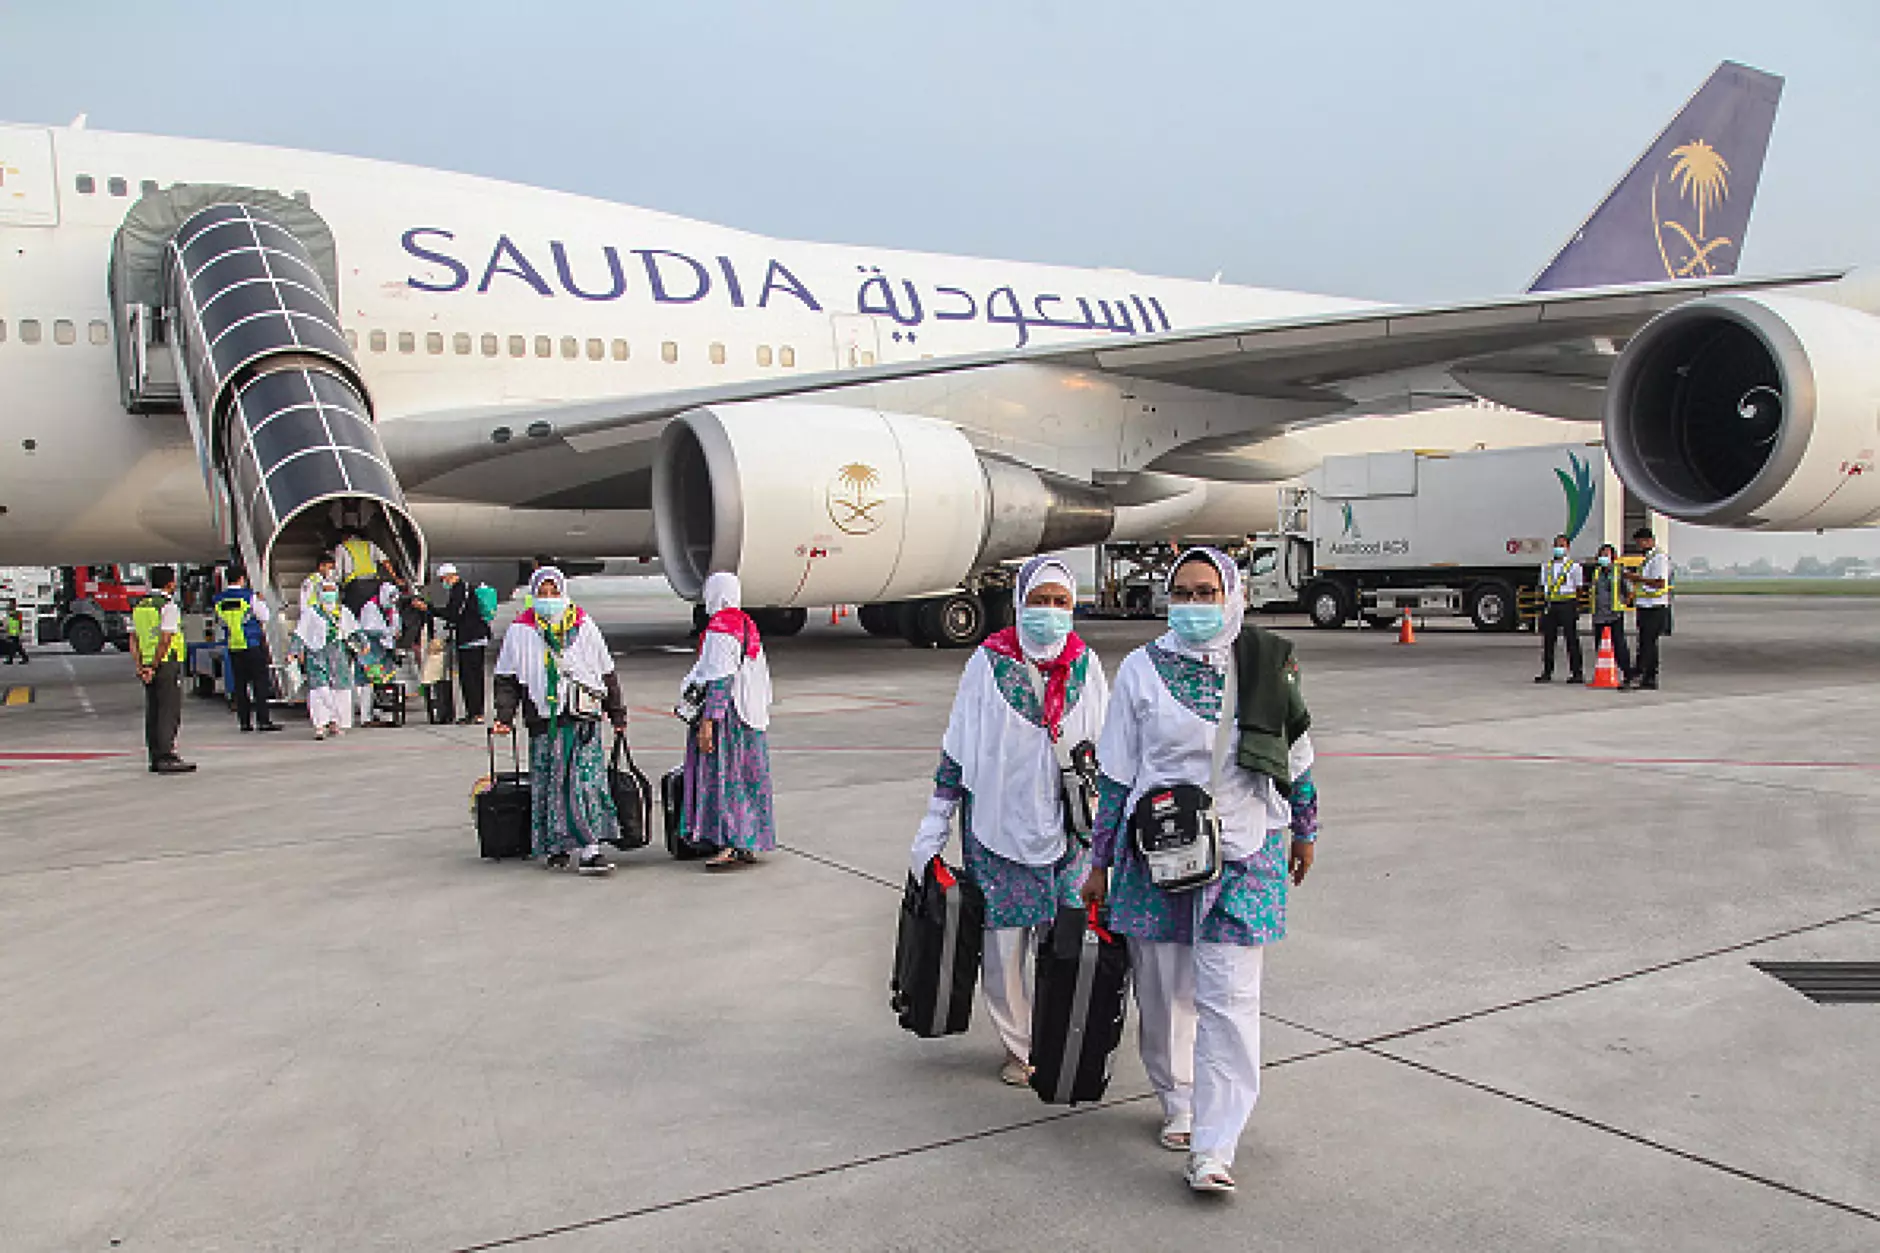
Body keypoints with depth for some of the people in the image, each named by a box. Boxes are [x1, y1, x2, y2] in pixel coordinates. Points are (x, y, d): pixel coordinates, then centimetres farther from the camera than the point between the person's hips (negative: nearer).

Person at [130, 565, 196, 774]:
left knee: (153, 713, 11)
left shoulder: (140, 606, 15)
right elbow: (165, 640, -20)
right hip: (168, 664, -8)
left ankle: (155, 758, 14)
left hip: (148, 665, 8)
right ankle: (166, 757, -10)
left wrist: (140, 666, 8)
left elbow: (133, 640, 13)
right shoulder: (168, 606, -11)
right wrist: (154, 667, -16)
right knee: (169, 712, -7)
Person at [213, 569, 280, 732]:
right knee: (260, 682, -1)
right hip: (253, 645, -5)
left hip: (232, 646, 5)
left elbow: (222, 620, 13)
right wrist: (261, 601, 14)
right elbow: (263, 616, -2)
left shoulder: (220, 599, 4)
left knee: (239, 684, 8)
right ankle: (263, 720, -4)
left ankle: (244, 722, 8)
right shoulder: (250, 596, -10)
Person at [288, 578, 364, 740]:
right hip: (317, 654, -4)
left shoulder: (344, 613, 15)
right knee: (319, 689, -12)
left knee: (340, 688, 2)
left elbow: (353, 631, 19)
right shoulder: (310, 613, 5)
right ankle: (319, 725, -12)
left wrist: (362, 643, 8)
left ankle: (335, 722, 15)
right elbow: (300, 634, 4)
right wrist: (293, 651, -2)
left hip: (338, 656, 4)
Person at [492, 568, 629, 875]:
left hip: (583, 719, 0)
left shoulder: (583, 626, 10)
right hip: (543, 720, 0)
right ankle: (554, 847, 15)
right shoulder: (520, 631, 8)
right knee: (546, 784, 3)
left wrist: (617, 714, 18)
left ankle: (589, 849, -10)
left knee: (586, 782, -9)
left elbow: (607, 673, 17)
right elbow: (507, 679, 10)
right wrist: (504, 717, -1)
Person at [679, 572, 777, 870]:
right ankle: (749, 844, 16)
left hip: (725, 711, -9)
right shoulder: (748, 625, 14)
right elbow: (761, 675, 17)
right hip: (751, 714, 9)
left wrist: (708, 720, -22)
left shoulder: (719, 628, -14)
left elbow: (719, 680, -20)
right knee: (747, 776, 11)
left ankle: (731, 845, -9)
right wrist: (761, 711, 22)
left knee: (723, 777, -7)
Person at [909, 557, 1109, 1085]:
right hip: (998, 823, -1)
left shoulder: (1086, 664, 4)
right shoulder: (989, 662, -3)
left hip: (1065, 826, 2)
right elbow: (957, 748, 1)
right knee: (1003, 944, 3)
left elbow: (1106, 751, 13)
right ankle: (1019, 1047, 21)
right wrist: (933, 827, 0)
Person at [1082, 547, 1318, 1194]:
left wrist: (1304, 831, 21)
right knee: (1164, 990, 10)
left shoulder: (1267, 665, 2)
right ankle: (1177, 1105, 33)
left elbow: (1295, 756, 15)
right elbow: (1115, 774, 4)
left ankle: (1213, 1148, -3)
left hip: (1244, 855, -1)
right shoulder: (1142, 669, 1)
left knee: (1229, 998, -7)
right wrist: (1100, 862, 6)